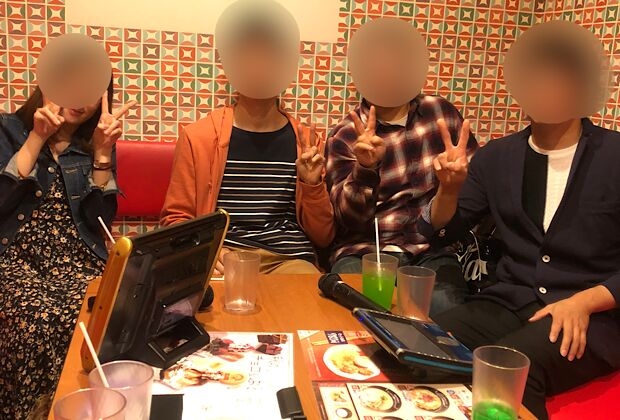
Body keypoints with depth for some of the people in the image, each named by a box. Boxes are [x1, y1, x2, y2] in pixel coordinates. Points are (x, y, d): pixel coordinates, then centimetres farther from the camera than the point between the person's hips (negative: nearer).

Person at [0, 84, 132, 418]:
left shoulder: (96, 143, 11)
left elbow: (101, 219, 2)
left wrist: (102, 152, -6)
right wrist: (37, 137, -9)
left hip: (78, 263, 1)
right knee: (36, 320, -33)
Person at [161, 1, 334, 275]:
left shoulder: (305, 141, 8)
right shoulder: (198, 136, 4)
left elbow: (322, 237, 10)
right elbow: (175, 219, 7)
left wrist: (313, 184, -7)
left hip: (289, 260, 1)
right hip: (223, 260, -1)